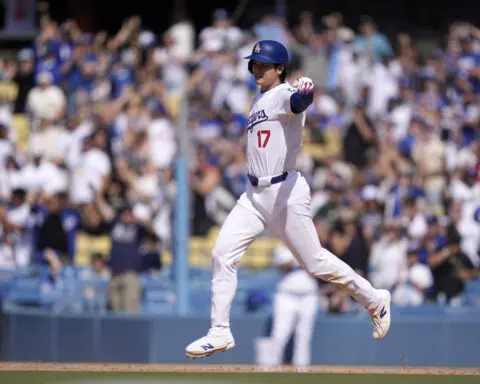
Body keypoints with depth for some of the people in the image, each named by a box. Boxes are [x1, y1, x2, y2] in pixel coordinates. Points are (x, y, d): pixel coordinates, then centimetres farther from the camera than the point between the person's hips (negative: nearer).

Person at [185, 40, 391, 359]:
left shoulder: (285, 93, -12)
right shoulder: (259, 99, 16)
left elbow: (298, 103, -38)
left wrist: (305, 91, -59)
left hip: (286, 193, -8)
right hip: (254, 195, 8)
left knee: (315, 262, 0)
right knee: (222, 254, -4)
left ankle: (375, 301, 20)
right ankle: (220, 333, -1)